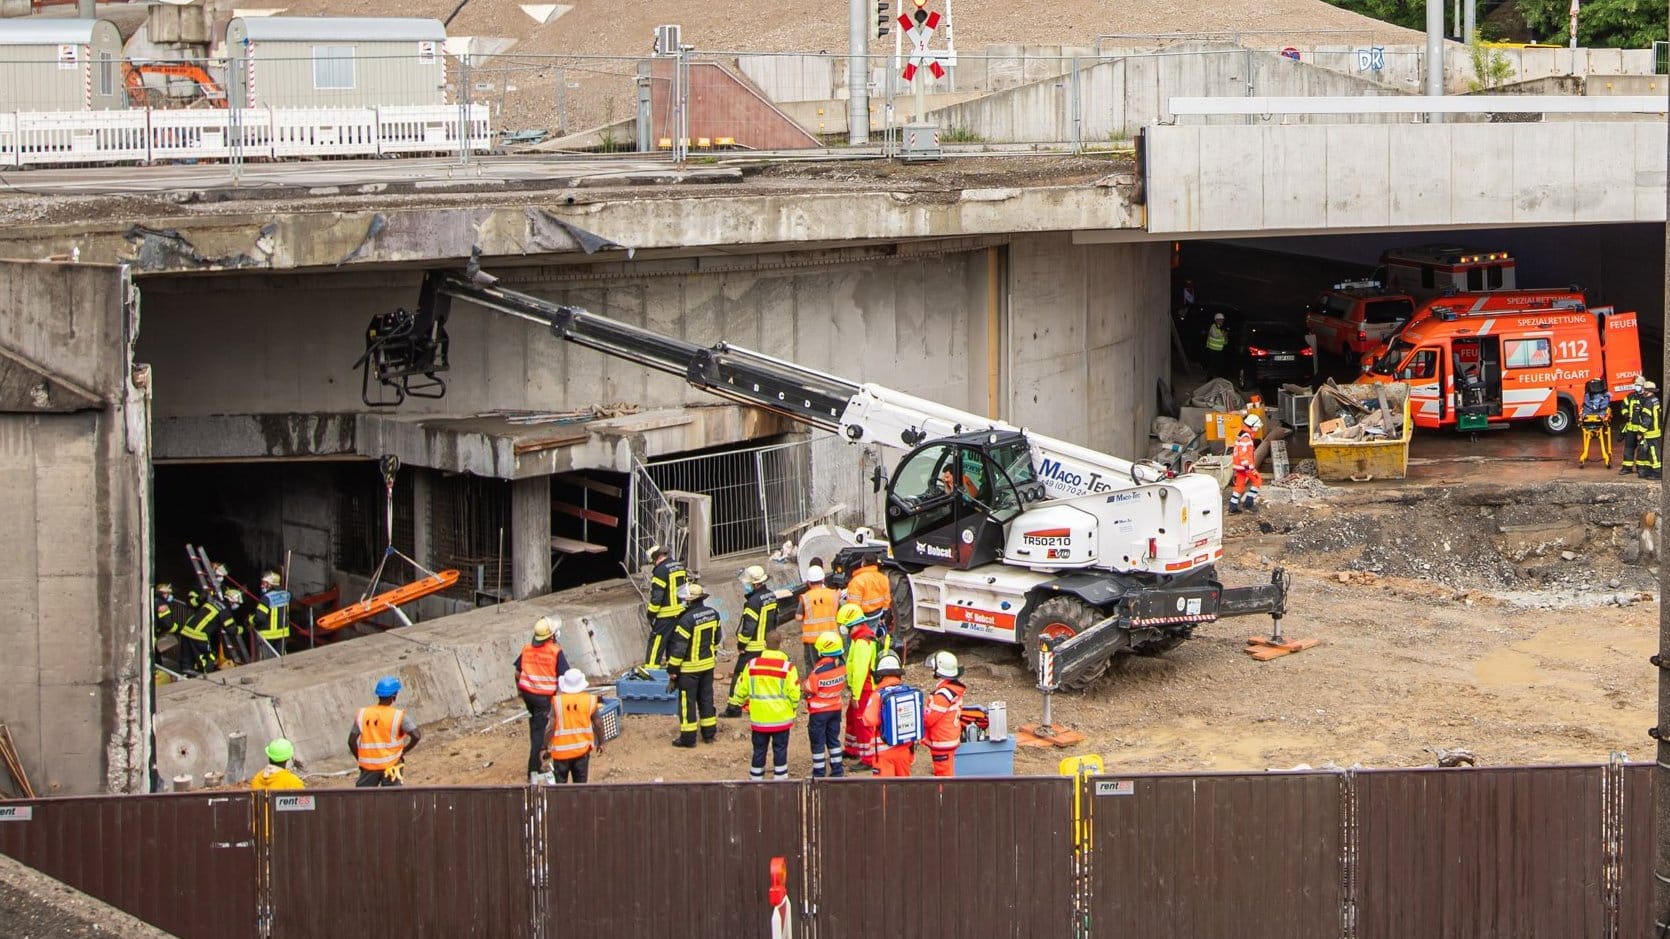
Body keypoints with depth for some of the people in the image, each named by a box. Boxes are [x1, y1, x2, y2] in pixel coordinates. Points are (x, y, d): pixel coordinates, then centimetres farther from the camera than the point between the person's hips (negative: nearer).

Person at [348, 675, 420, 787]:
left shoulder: (362, 714, -1)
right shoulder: (399, 716, -10)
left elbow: (352, 741, -2)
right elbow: (416, 736, -18)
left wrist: (360, 760, 10)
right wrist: (404, 751, -1)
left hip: (369, 766, 3)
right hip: (391, 764, -3)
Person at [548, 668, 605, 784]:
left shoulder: (557, 701, -12)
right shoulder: (590, 699, -6)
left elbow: (550, 726, -13)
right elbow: (598, 723, -1)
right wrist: (600, 743, 14)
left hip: (561, 749, -1)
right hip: (582, 749, 1)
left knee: (560, 783, 9)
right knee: (580, 783, 10)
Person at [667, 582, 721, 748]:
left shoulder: (687, 620, -24)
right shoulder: (713, 614, -1)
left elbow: (678, 649, -20)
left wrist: (672, 672, -14)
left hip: (690, 668, -7)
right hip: (708, 664, 7)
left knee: (687, 702, 3)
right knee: (706, 698, 18)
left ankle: (688, 737, 8)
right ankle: (709, 733, 26)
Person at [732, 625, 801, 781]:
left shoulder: (752, 664, -5)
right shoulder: (788, 667, -12)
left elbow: (742, 690, 1)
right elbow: (794, 693, -11)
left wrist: (748, 706, 19)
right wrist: (792, 710, 7)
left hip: (758, 718, 2)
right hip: (781, 718, -2)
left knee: (759, 750, 12)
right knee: (780, 749, 7)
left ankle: (756, 779, 17)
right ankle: (780, 779, 9)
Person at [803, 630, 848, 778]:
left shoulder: (818, 671, -27)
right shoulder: (841, 666, -8)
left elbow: (808, 690, -18)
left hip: (819, 711, -6)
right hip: (836, 708, 6)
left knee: (818, 743, 6)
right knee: (834, 739, 18)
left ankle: (819, 774, 12)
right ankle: (837, 770, 22)